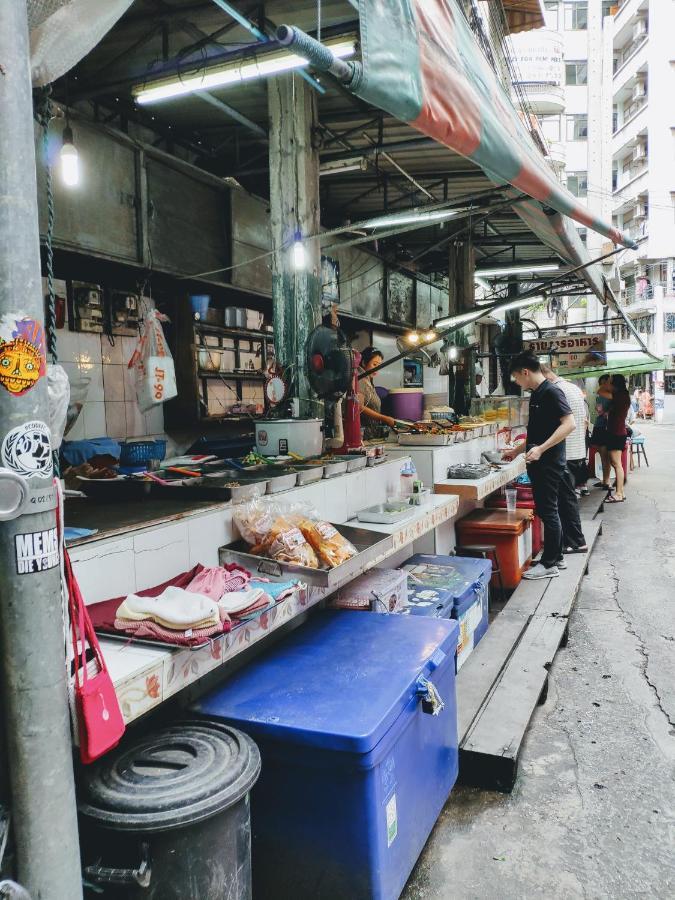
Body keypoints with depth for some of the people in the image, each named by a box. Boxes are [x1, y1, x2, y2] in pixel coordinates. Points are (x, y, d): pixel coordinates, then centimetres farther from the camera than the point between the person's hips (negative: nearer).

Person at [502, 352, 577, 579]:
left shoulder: (551, 392, -14)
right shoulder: (536, 394, 15)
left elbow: (569, 424, -23)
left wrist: (541, 449, -27)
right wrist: (517, 451, 26)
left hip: (549, 463, -9)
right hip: (538, 463, 9)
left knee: (548, 512, -2)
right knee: (546, 510, 14)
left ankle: (549, 564, 6)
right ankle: (557, 557, 25)